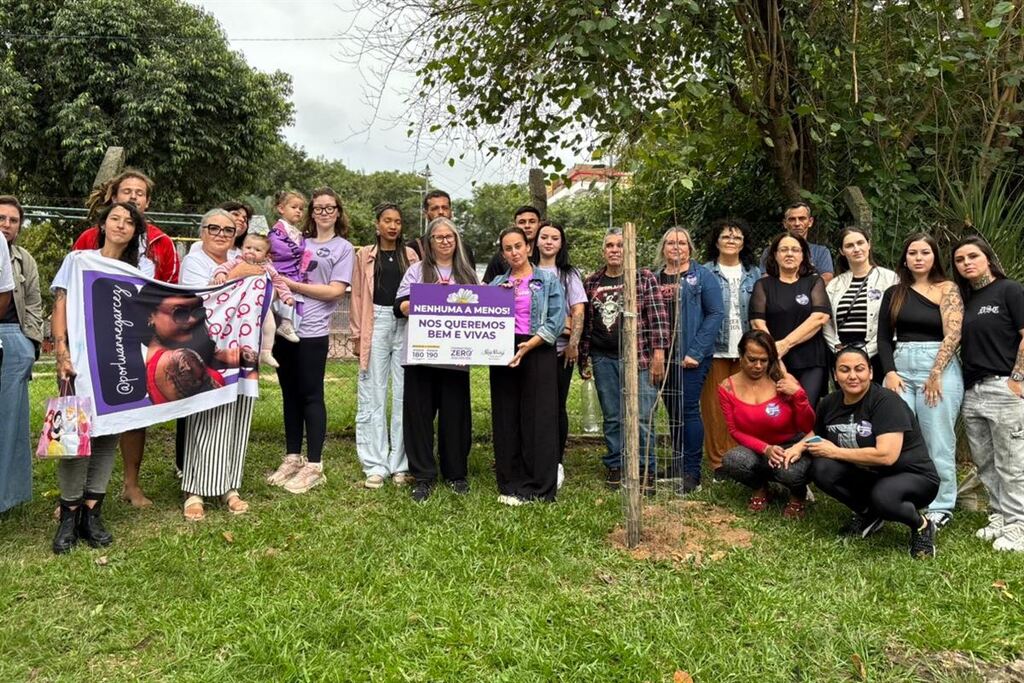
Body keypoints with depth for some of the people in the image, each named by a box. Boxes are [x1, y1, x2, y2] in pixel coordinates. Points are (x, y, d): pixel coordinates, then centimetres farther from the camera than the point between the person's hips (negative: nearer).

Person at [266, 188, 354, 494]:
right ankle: (292, 459, 22)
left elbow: (335, 290, -8)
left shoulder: (343, 247, 3)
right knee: (290, 394, 11)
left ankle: (314, 466, 8)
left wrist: (294, 285, -11)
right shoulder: (298, 242, 15)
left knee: (311, 395, 0)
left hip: (313, 331, -5)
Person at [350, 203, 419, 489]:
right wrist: (357, 336, 0)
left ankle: (401, 465, 9)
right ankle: (375, 466, 5)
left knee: (404, 395, 1)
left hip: (406, 325, 1)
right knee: (373, 396, 0)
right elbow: (357, 296, 7)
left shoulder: (410, 256, 11)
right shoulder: (364, 255, 9)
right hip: (376, 324, -1)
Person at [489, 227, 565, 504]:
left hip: (538, 354, -3)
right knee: (506, 420, 4)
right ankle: (510, 485, 13)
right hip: (503, 354, 4)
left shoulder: (548, 280, 5)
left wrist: (528, 345, -16)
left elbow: (556, 320, -6)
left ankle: (538, 488, 5)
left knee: (538, 419, -3)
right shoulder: (497, 283, 16)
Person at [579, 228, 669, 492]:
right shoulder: (591, 283, 10)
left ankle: (645, 470, 10)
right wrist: (583, 359, 12)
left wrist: (659, 353, -11)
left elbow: (657, 317, -4)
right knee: (612, 418, 11)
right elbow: (585, 323, 14)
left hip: (638, 357, -3)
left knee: (642, 418, -2)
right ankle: (615, 466, 22)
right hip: (604, 360, 3)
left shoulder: (645, 278, 1)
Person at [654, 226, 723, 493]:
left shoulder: (702, 276, 0)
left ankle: (692, 472, 3)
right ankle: (677, 464, 24)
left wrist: (696, 351, -15)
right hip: (664, 357, 4)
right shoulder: (655, 278, 12)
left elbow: (716, 314, -7)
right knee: (673, 412, 11)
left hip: (691, 357, -4)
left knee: (688, 409, -6)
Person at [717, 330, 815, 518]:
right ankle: (759, 489, 4)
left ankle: (798, 495, 5)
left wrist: (798, 394, -24)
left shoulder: (785, 381, -11)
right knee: (732, 460, -32)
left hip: (792, 446, -1)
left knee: (789, 471, -36)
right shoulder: (727, 388, -6)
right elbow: (735, 431, -4)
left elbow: (808, 427, -9)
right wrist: (765, 449, -19)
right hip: (755, 450, 2)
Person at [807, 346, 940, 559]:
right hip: (867, 476, 6)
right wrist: (800, 446, -3)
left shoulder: (886, 401, -22)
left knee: (882, 496, -38)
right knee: (822, 469, -20)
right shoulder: (829, 403, -2)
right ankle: (868, 515, 5)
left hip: (912, 476, -6)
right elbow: (817, 434, 20)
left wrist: (836, 452, -23)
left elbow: (886, 455, -32)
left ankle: (921, 525, -3)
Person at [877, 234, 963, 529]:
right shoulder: (894, 293, 12)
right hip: (899, 368, 3)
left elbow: (952, 335, -8)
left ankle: (941, 506, 12)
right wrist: (890, 372, -3)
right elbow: (883, 337, 10)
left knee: (937, 441, 1)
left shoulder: (947, 290, 1)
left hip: (939, 367, -3)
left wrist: (936, 375, -14)